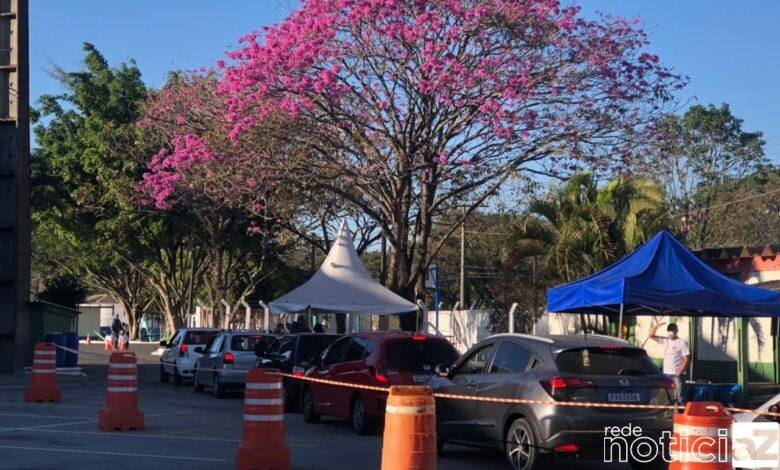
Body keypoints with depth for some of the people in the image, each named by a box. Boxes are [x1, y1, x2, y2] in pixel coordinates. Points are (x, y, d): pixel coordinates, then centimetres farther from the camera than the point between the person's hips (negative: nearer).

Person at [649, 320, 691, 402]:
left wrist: (680, 372, -16)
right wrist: (655, 326, -6)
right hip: (666, 374, 6)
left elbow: (687, 360, -8)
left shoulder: (682, 343, -4)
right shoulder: (665, 340, 11)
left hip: (677, 375, -6)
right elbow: (651, 335, 11)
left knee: (680, 397, -8)